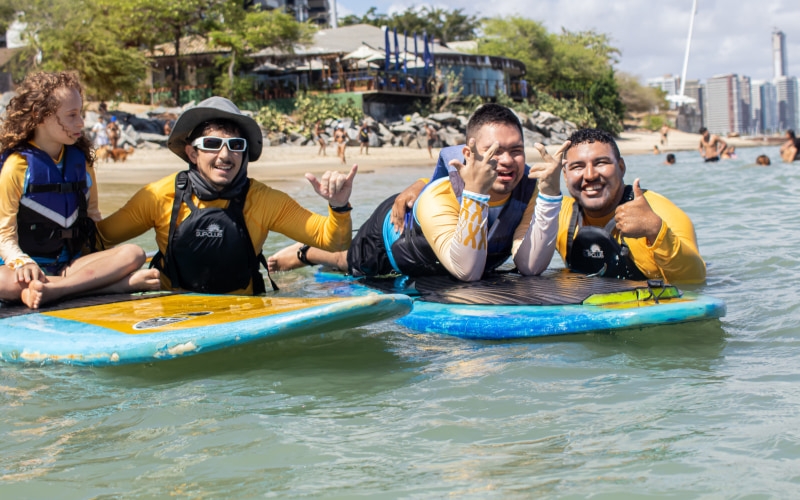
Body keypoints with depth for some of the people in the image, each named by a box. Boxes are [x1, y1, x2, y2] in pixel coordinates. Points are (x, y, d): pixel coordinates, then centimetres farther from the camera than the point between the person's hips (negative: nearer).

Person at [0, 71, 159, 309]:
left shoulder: (80, 160, 10)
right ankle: (121, 284, -43)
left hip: (72, 262, 5)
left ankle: (50, 291, -38)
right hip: (31, 265, -4)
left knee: (133, 254, -21)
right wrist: (23, 263, -25)